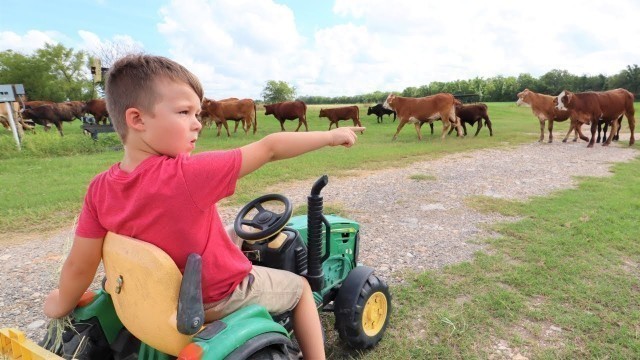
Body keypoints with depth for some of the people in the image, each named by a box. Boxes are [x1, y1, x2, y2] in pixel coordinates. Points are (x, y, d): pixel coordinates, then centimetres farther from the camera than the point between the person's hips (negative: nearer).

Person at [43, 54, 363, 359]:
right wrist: (329, 136, -15)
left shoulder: (100, 189, -15)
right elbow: (270, 148, -26)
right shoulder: (191, 175, -32)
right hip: (223, 297, -5)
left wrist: (61, 303, 13)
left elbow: (79, 265, -7)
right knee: (299, 286, 19)